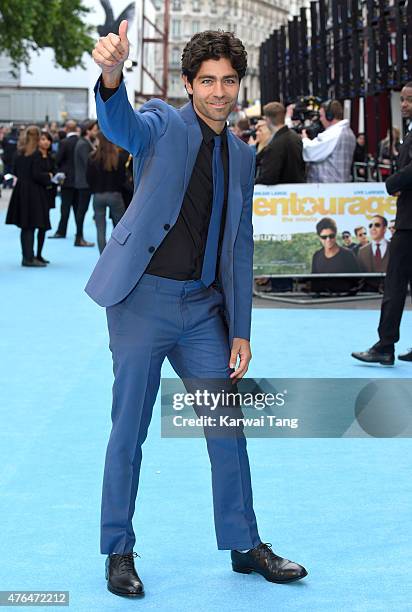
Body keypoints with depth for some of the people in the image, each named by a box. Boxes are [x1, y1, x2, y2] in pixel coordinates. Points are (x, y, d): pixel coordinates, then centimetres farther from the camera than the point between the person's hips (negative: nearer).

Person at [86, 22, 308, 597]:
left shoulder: (242, 156, 12)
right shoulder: (163, 124, -3)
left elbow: (240, 247, 14)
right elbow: (121, 126, -28)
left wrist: (241, 329, 9)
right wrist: (111, 76, -51)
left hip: (204, 307, 5)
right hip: (144, 298, -5)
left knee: (229, 426, 8)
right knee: (129, 432, 3)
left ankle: (244, 544, 22)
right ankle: (119, 551, 18)